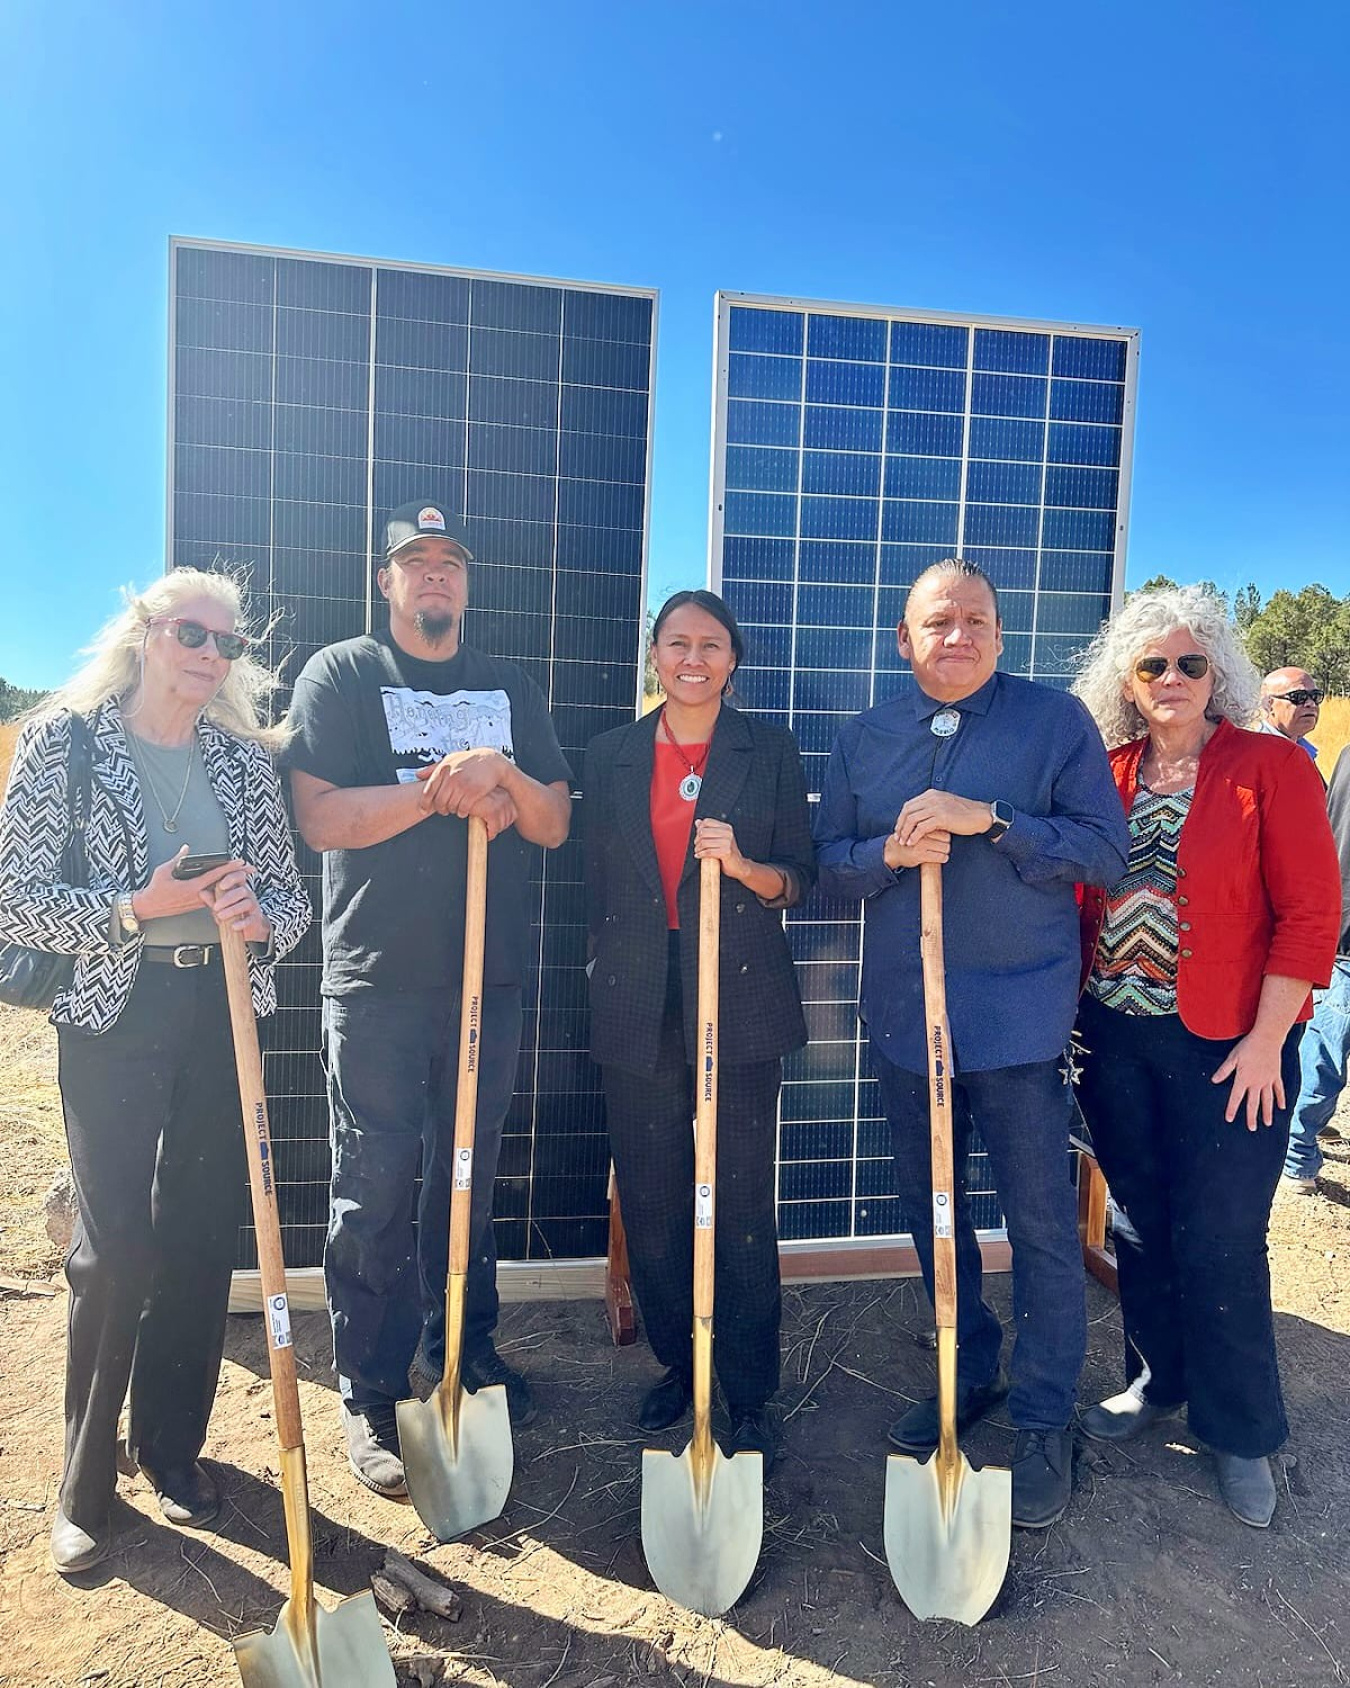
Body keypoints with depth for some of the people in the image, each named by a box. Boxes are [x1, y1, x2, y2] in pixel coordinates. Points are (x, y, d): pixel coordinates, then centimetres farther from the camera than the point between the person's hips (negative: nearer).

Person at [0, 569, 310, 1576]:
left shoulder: (247, 758, 6)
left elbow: (292, 896, 8)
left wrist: (259, 916, -15)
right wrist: (136, 907, -19)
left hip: (223, 1014, 4)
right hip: (115, 1015, -3)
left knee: (205, 1237, 10)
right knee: (115, 1247, -2)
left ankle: (173, 1444, 32)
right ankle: (85, 1483, 21)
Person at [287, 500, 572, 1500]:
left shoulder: (511, 690, 14)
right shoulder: (340, 675, 3)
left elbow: (555, 825, 7)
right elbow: (321, 819, -10)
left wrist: (504, 777, -12)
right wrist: (441, 785, -17)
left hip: (489, 975, 4)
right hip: (377, 979, -3)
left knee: (470, 1173, 14)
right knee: (376, 1187, 1)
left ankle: (463, 1349, 31)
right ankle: (373, 1395, 16)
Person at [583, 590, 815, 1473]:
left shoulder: (770, 749, 3)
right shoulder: (611, 756, 9)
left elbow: (800, 879, 3)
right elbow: (600, 886, 14)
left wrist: (743, 865, -17)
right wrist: (616, 981, 13)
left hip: (741, 1003, -2)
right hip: (638, 1010, 2)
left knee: (743, 1203, 3)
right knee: (651, 1201, 10)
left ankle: (751, 1393, 20)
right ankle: (676, 1363, 31)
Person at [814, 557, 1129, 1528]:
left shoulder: (1057, 722, -2)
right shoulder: (865, 738, 8)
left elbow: (1106, 850, -8)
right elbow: (828, 865, 7)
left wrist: (991, 820, -19)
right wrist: (890, 853, -14)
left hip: (1018, 1015, -4)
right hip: (904, 1013, 4)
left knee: (1041, 1222, 3)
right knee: (930, 1208, 16)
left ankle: (1045, 1420, 22)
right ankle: (968, 1375, 37)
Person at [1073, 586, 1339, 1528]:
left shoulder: (1272, 766, -6)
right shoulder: (1106, 776, 6)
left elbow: (1311, 910, -9)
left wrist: (1266, 1040, -13)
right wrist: (1076, 1010, 3)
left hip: (1227, 1048, -4)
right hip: (1117, 1037, 4)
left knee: (1220, 1241, 5)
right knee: (1138, 1225, 15)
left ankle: (1242, 1432, 26)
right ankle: (1157, 1383, 37)